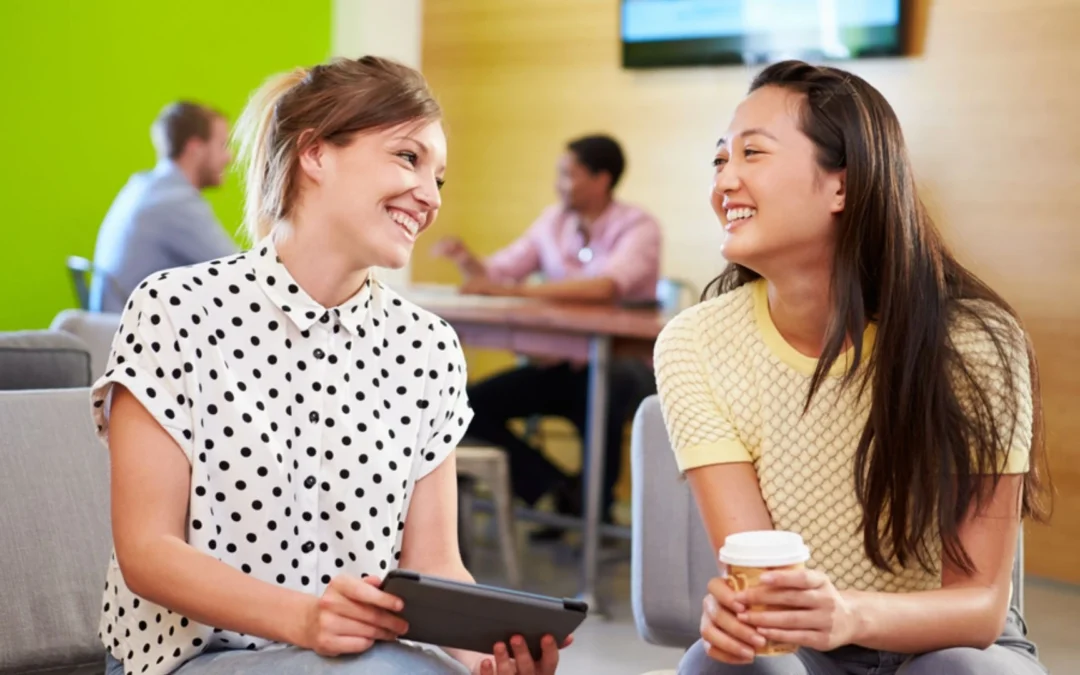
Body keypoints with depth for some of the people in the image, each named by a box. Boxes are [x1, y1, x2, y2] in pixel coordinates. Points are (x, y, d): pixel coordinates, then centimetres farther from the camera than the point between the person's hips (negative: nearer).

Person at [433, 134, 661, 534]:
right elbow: (495, 274, 9)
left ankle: (598, 506, -12)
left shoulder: (637, 228, -11)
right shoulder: (554, 221, 6)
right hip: (559, 364, 6)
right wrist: (466, 260, -15)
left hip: (620, 368, -6)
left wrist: (513, 290, -36)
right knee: (473, 406, -11)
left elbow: (605, 288, -31)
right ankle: (561, 492, 0)